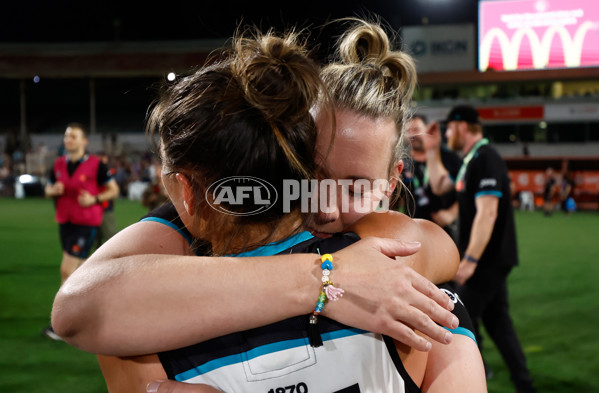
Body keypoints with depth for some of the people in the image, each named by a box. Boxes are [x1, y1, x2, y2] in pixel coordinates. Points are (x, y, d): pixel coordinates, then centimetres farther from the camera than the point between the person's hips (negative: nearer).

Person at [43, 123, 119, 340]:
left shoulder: (96, 165, -9)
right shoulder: (59, 164, 6)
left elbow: (113, 189, -2)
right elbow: (48, 189, 17)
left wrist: (95, 199, -17)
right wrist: (54, 190, -6)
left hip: (86, 224, -6)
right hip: (64, 222, 6)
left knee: (67, 270, -11)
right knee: (77, 271, 13)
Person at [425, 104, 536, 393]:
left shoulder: (485, 160, -18)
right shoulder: (471, 160, 14)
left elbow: (487, 212, -25)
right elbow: (440, 184, 27)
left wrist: (470, 259, -26)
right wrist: (434, 150, 19)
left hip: (487, 258, -10)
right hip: (493, 258, 10)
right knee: (497, 320, 13)